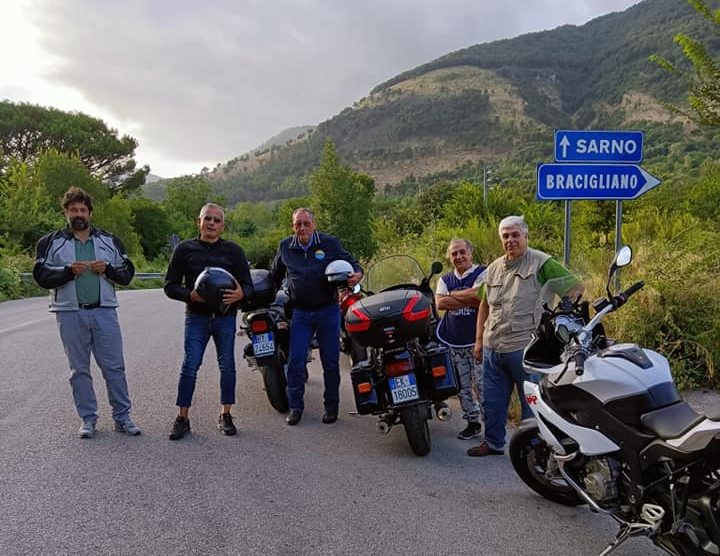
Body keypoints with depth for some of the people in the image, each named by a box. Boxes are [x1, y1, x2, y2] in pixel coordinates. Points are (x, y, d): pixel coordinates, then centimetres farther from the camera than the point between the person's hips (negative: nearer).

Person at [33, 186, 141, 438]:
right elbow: (41, 275, -1)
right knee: (79, 370, 7)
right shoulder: (51, 242, 7)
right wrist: (69, 271, -15)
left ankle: (122, 417, 11)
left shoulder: (109, 240, 11)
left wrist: (107, 269, -10)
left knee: (114, 366, 1)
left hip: (104, 311, 1)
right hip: (70, 313, 0)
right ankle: (88, 419, 18)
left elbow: (127, 274, 9)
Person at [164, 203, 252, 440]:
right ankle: (182, 418, 5)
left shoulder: (233, 251, 7)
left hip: (225, 316, 1)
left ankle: (225, 415, 18)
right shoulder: (185, 249, 5)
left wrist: (240, 294, -18)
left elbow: (248, 285, 6)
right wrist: (190, 295, -16)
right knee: (190, 366, -5)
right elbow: (170, 286, 5)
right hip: (196, 316, -1)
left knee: (227, 365, 5)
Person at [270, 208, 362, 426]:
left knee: (330, 361, 6)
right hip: (300, 312, 2)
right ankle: (295, 407, 10)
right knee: (295, 361, -3)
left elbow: (349, 261, 3)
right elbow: (275, 275, 21)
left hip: (328, 310, -1)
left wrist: (357, 273, -18)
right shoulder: (285, 247, 7)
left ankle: (331, 406, 20)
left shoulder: (330, 243, -2)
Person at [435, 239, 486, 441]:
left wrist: (452, 295, -8)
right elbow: (440, 303, -4)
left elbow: (477, 295, -22)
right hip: (454, 341, 5)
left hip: (477, 339, -5)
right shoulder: (445, 280, 13)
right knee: (463, 386, 11)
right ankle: (473, 422, 24)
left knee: (481, 384, -6)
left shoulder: (482, 273, -2)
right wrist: (468, 300, -12)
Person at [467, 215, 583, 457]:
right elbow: (484, 305, 20)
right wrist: (479, 339, 16)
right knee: (492, 400, 14)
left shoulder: (541, 262, -5)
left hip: (524, 348, -6)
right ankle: (493, 443, 29)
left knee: (531, 401, 6)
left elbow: (576, 287, -4)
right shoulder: (494, 268, 13)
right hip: (492, 347, 6)